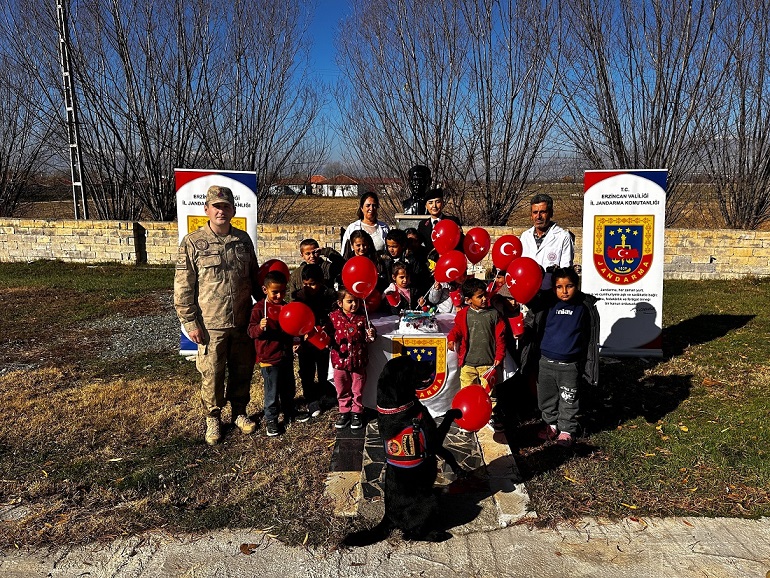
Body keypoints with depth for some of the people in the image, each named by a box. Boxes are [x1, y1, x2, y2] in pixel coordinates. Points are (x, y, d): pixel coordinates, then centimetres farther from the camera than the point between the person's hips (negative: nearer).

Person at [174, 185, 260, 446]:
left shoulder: (243, 239, 6)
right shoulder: (192, 243, -6)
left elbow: (255, 277, 16)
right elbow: (183, 287, -5)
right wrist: (190, 323, -8)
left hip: (243, 322, 4)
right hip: (211, 325, -3)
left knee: (242, 370, 14)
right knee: (211, 375, 7)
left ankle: (239, 412, 34)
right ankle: (213, 419, 27)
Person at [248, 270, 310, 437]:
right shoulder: (259, 308, -13)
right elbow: (251, 331, -15)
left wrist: (293, 342, 9)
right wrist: (260, 327, -35)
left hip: (286, 355, 7)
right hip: (269, 358, -7)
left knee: (289, 387, 19)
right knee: (272, 391, 2)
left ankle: (290, 412, 38)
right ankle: (271, 420, 18)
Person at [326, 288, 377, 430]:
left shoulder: (362, 318, -3)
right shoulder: (334, 316, -3)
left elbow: (367, 337, 0)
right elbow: (329, 334, 6)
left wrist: (371, 335, -22)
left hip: (358, 360, -1)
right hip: (340, 359, 1)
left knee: (357, 389, 11)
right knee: (342, 389, 14)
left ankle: (357, 412, 27)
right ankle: (344, 411, 31)